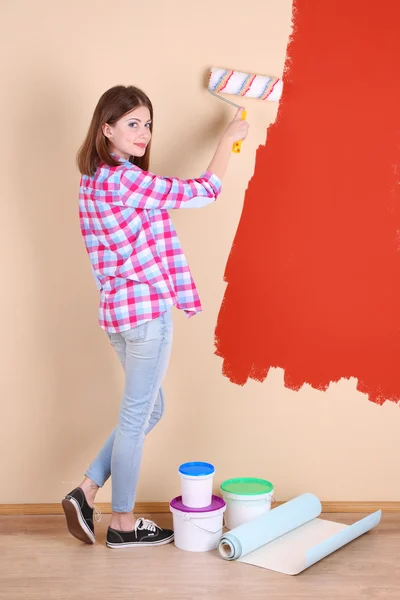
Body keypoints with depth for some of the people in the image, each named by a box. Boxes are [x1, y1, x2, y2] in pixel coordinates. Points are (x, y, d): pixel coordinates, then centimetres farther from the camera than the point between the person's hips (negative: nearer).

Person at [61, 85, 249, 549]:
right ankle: (123, 523, 17)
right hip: (147, 309, -10)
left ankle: (87, 492, 20)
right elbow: (203, 192, -10)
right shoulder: (126, 181, -18)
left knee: (147, 409, 20)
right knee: (137, 416, 3)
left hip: (119, 309, 10)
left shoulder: (93, 180, 10)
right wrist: (229, 138, 1)